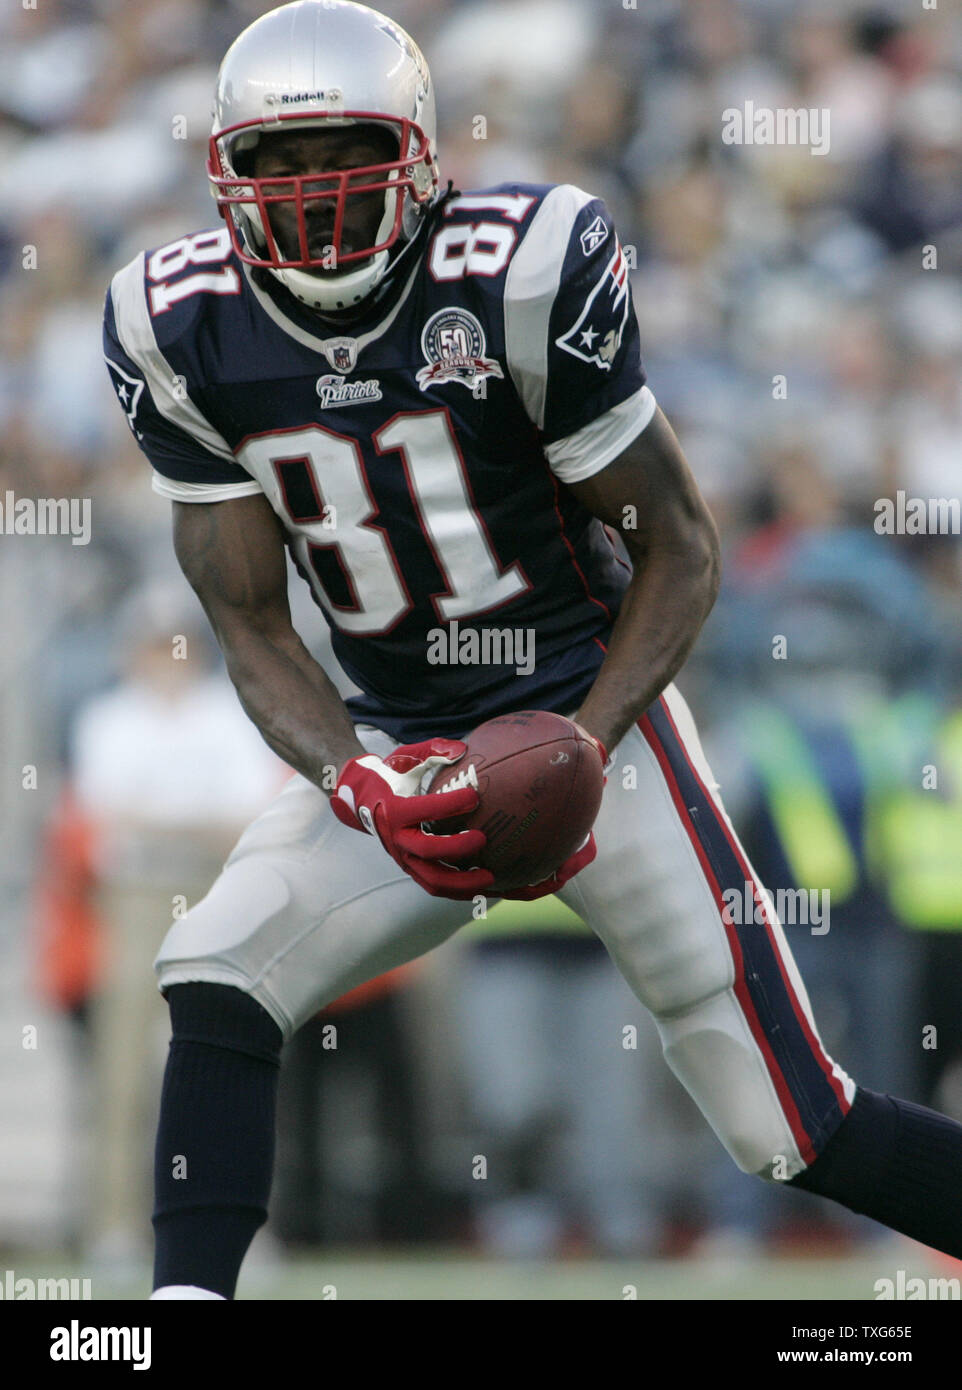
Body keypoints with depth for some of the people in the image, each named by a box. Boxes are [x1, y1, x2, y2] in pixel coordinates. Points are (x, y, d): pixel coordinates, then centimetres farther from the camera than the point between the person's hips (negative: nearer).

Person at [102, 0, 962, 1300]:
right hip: (394, 748, 4)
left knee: (797, 1129, -5)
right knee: (214, 984, -21)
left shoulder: (524, 277, -17)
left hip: (592, 712, -4)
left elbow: (682, 548, -9)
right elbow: (253, 627, -2)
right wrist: (354, 785, -22)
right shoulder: (187, 333, -6)